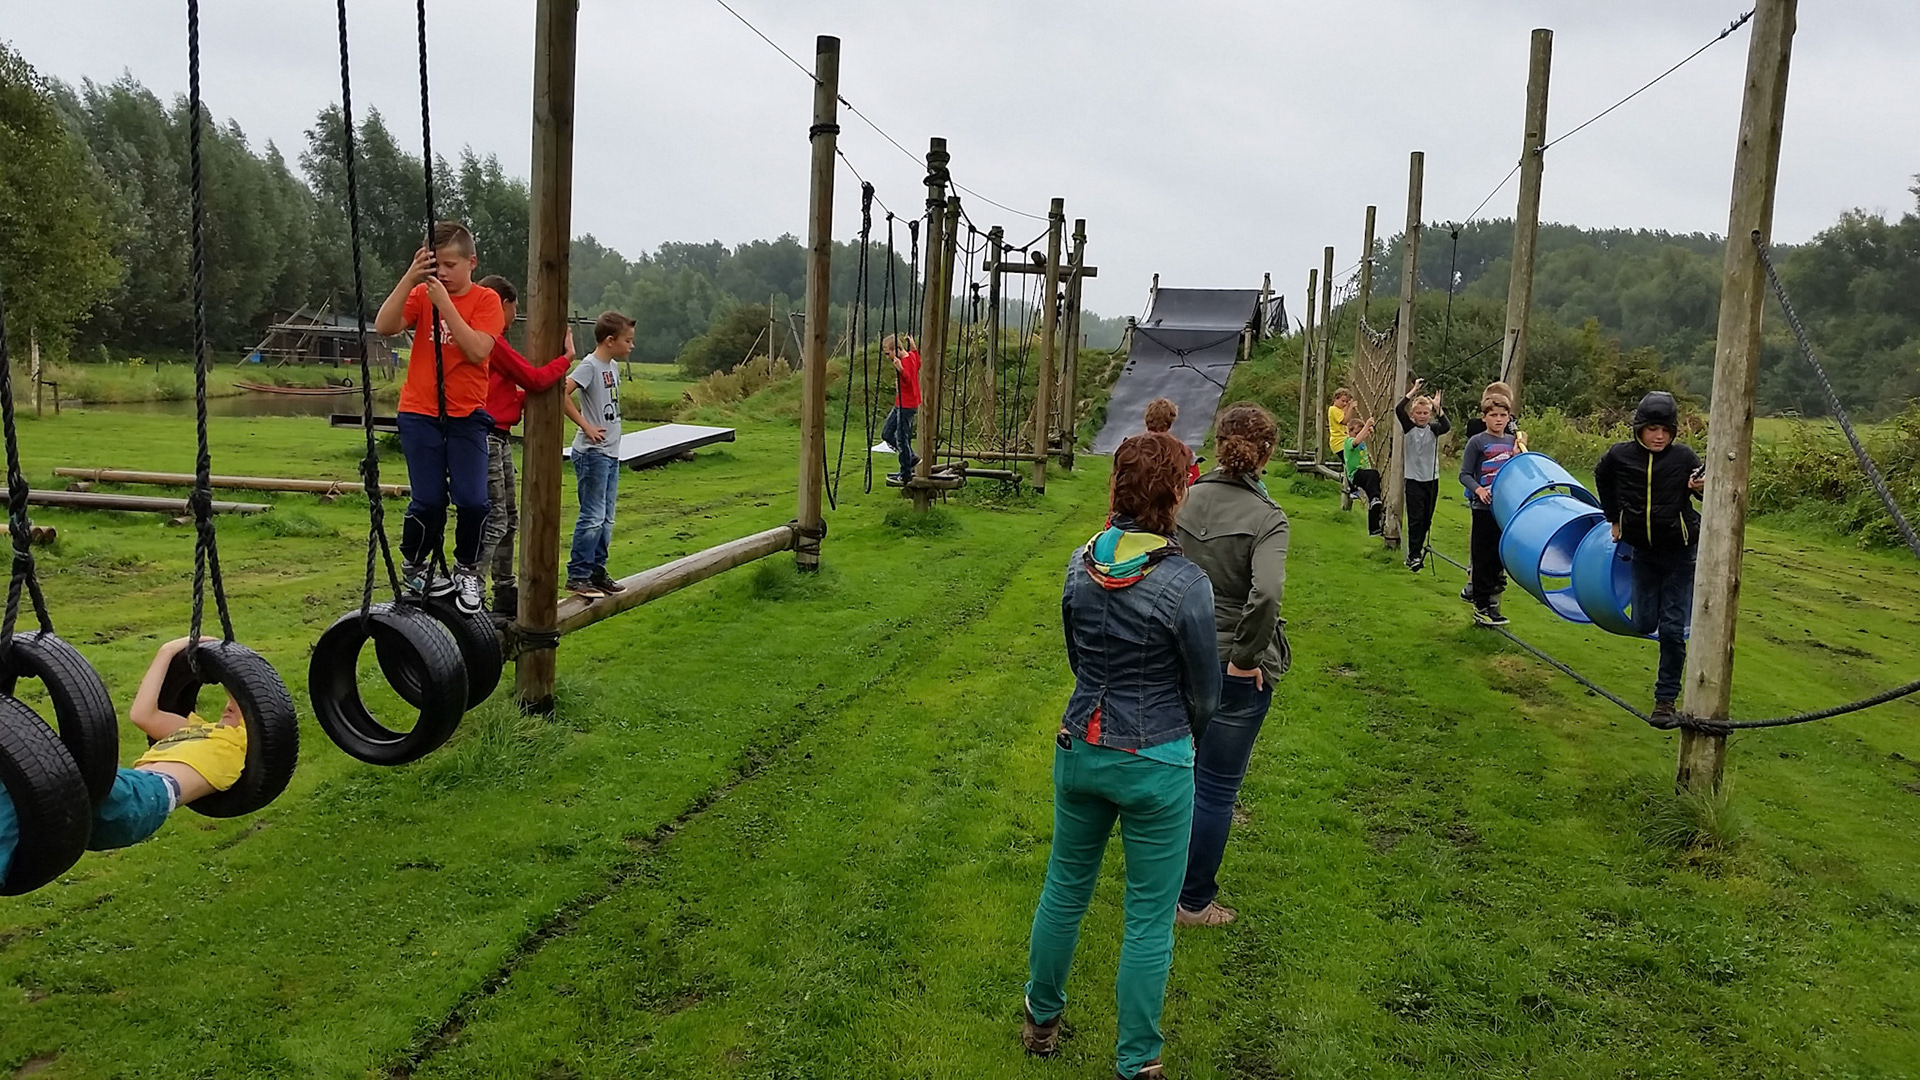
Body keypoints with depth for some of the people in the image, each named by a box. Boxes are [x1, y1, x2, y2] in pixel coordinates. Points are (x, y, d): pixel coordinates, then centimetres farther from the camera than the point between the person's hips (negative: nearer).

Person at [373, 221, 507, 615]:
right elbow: (384, 326, -14)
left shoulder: (485, 300, -2)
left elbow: (478, 350, -18)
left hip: (467, 415, -1)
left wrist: (444, 303, -21)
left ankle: (467, 572, 13)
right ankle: (413, 566, 23)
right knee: (429, 501, -1)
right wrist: (410, 277, -21)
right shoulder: (422, 294, 4)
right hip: (420, 413, 1)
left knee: (472, 500, -9)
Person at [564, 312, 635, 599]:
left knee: (605, 519, 13)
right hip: (592, 454, -9)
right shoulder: (590, 365, -14)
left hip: (611, 453, 9)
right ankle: (577, 576, 2)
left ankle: (597, 572, 22)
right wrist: (585, 426, -20)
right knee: (592, 517, -6)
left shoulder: (614, 366, 12)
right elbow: (562, 394, -25)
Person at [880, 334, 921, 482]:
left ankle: (905, 474, 7)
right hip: (900, 404, 10)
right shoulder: (911, 356, 7)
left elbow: (908, 379, -37)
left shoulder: (906, 361, -21)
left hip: (906, 406, -10)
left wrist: (900, 369, -55)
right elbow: (918, 363, 29)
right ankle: (912, 458, 21)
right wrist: (913, 347, 30)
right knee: (886, 434, 15)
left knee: (902, 439, -3)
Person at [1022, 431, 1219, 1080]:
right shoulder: (1184, 584, -21)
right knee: (1149, 919, 11)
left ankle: (1042, 1018, 42)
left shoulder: (1081, 563, -6)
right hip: (1154, 765, -5)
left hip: (1080, 749, 5)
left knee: (1065, 888, 23)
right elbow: (1205, 694, -8)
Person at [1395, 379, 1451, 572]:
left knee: (1427, 518, 8)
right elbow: (1398, 410, -18)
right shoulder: (1409, 428, -2)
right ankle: (1413, 556, -6)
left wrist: (1438, 409, -33)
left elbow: (1447, 426, -19)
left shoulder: (1433, 429, 3)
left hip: (1432, 479, 3)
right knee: (1415, 518, -7)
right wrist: (1414, 390, -24)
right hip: (1414, 478, -3)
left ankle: (1417, 551, 21)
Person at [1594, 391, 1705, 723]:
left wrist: (1702, 487, -29)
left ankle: (1666, 698, 7)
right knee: (1644, 624, 5)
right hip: (1642, 550, 2)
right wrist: (1614, 518, 15)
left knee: (1672, 629, -4)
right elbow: (1602, 479, 13)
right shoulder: (1620, 456, -9)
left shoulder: (1684, 456, -15)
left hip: (1680, 550, -2)